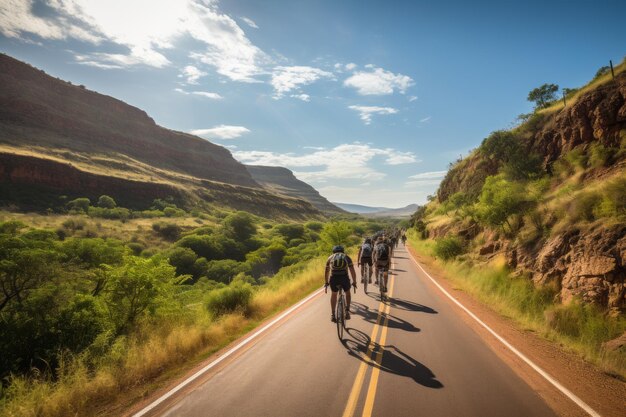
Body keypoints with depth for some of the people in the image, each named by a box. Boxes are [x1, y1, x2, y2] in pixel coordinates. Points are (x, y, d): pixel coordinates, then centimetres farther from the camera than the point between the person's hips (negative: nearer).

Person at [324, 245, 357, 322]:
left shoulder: (330, 258, 26)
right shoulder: (346, 257, 23)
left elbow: (326, 272, 33)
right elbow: (352, 271, 18)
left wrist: (326, 282, 45)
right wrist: (354, 282, 28)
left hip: (333, 278, 1)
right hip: (344, 278, -1)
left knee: (334, 294, 27)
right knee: (347, 293, 29)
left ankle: (332, 315, 23)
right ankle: (347, 311, 16)